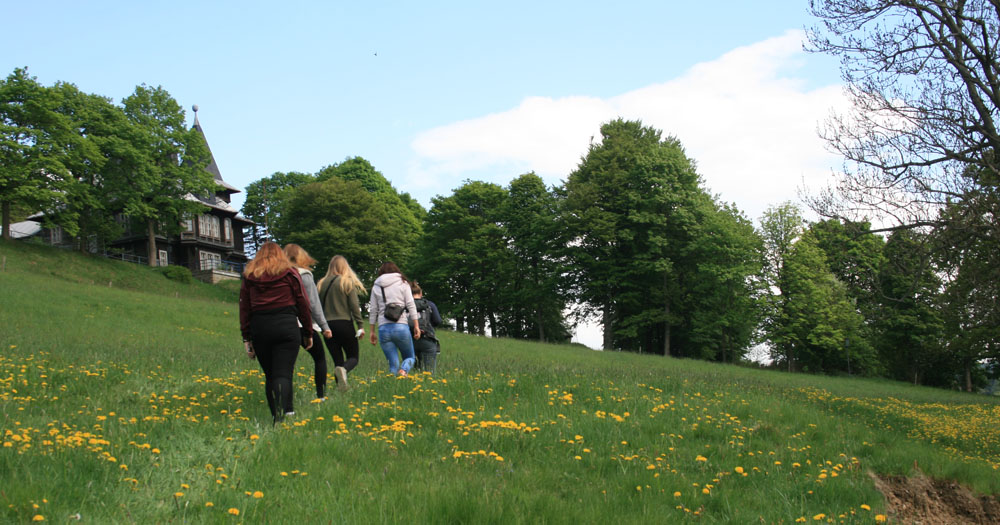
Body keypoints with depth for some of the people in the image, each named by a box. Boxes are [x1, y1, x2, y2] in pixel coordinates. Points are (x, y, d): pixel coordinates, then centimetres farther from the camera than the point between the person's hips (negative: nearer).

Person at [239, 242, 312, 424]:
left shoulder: (249, 275, 13)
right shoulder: (289, 273, 7)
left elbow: (244, 308, 9)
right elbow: (303, 304, 5)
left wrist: (246, 338, 11)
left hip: (259, 328, 2)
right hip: (286, 325, -2)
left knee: (270, 375, 12)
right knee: (283, 374, -8)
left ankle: (277, 414, 10)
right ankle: (280, 415, -25)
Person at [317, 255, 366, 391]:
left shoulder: (322, 283, 6)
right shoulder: (348, 282, -2)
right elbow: (354, 306, -7)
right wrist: (361, 326, -3)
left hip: (327, 325, 3)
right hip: (345, 324, -3)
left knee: (337, 359, 10)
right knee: (353, 357, 7)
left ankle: (341, 386, -3)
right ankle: (343, 370, -25)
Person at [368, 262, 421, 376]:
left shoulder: (376, 287, 14)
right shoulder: (403, 283, 8)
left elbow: (373, 311, 12)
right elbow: (411, 306, 1)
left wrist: (372, 331, 16)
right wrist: (416, 326, 3)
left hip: (383, 328, 2)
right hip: (401, 327, -2)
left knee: (393, 364, 8)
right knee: (410, 357, 13)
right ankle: (403, 371, -19)